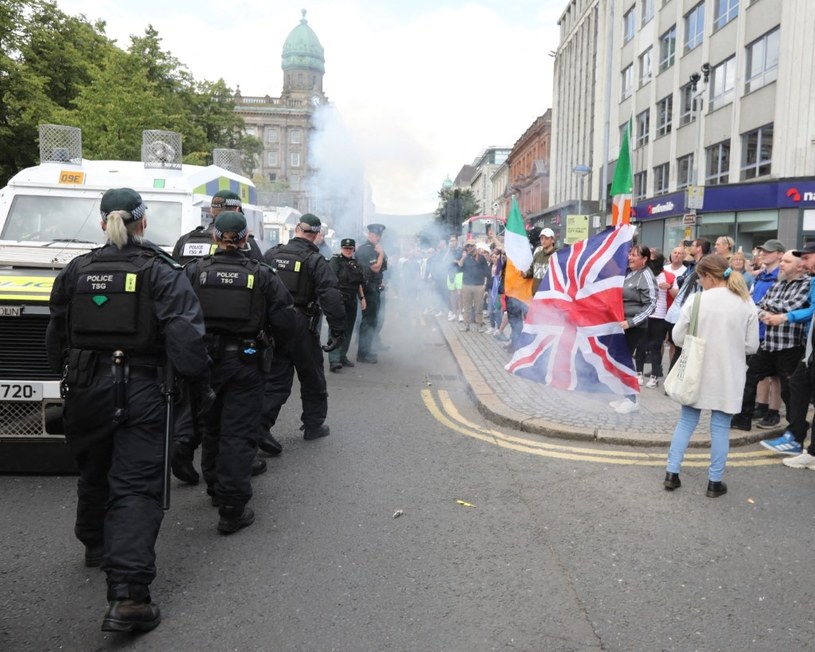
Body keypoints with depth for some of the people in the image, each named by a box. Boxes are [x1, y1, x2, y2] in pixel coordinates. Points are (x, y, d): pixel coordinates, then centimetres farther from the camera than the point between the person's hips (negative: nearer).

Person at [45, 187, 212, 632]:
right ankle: (128, 595, -8)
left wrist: (67, 375, 26)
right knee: (136, 487, -2)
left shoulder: (76, 271, 5)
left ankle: (95, 546, 48)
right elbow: (184, 336, -17)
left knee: (93, 473, 25)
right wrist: (201, 383, -6)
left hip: (85, 390, 4)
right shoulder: (161, 272, -9)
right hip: (140, 391, -4)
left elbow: (55, 337, 12)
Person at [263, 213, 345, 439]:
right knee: (312, 378, 13)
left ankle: (260, 427, 5)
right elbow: (331, 296, -20)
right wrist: (337, 330, -17)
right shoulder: (315, 261, -10)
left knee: (275, 379, 11)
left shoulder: (271, 254, 4)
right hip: (302, 328, -4)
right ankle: (313, 425, 23)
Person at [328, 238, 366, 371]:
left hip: (352, 300, 7)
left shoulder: (355, 263, 17)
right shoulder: (335, 260, -3)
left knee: (348, 329, 10)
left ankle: (342, 356, 21)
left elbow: (359, 283, 25)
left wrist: (362, 298, 21)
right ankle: (334, 360, -17)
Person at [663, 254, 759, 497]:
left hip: (697, 373, 0)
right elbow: (752, 345, -2)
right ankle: (715, 482, 15)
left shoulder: (696, 301, -10)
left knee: (686, 422, 12)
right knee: (721, 427, 8)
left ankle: (672, 473, 15)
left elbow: (678, 337, -5)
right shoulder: (746, 304, -4)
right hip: (729, 376, 0)